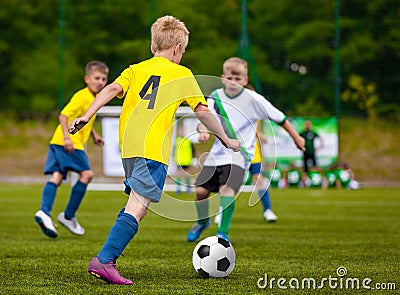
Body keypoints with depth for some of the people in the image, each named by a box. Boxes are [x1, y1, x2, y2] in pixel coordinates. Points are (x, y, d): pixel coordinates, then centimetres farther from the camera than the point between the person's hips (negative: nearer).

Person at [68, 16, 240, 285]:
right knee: (137, 208, -13)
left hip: (127, 147, 6)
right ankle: (104, 260, -25)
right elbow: (202, 111, 8)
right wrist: (225, 139, 19)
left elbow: (112, 89, 2)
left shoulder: (135, 70, 19)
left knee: (136, 202, 21)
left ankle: (110, 255, 13)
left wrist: (87, 116, -6)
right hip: (153, 149, -6)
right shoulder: (182, 75, 9)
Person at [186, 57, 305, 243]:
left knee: (227, 188, -25)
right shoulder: (216, 97, 1)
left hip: (240, 153, -4)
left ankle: (223, 233, -17)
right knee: (201, 190, 0)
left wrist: (296, 137, 8)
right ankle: (202, 221, 31)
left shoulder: (253, 99, -8)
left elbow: (279, 117, 1)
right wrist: (203, 130, -35)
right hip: (218, 152, 4)